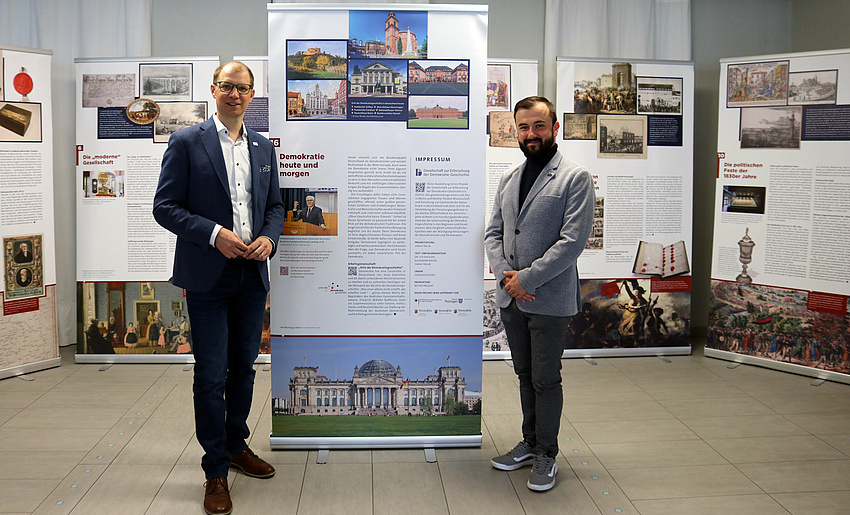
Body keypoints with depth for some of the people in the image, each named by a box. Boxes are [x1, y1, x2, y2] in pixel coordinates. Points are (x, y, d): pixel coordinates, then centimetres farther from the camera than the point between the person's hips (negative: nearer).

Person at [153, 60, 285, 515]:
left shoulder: (264, 148, 12)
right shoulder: (187, 142, -3)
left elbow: (275, 205, 18)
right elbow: (165, 206, -6)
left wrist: (269, 238, -3)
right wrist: (214, 234, -18)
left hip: (252, 276, 5)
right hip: (207, 277, -4)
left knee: (243, 367, 15)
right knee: (211, 375, -1)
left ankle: (237, 445, 34)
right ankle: (216, 471, 12)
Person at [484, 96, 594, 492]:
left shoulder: (575, 178, -8)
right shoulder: (508, 179, 13)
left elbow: (573, 240, -16)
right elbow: (493, 232, 11)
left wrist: (527, 279, -17)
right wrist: (505, 274, -7)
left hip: (549, 299, -6)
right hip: (510, 297, 6)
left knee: (545, 380, 3)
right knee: (525, 376, 17)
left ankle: (546, 456, 18)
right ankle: (530, 444, 32)